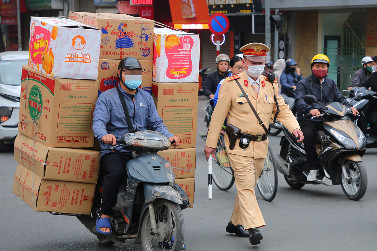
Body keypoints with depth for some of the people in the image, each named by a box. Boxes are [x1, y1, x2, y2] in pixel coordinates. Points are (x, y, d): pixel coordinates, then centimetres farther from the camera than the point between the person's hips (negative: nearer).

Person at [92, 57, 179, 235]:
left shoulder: (146, 98, 22)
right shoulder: (107, 97, 6)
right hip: (115, 151, -4)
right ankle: (105, 215, -18)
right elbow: (98, 120, -10)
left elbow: (156, 122, 16)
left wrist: (168, 137, -6)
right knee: (116, 172, -37)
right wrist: (104, 135, -33)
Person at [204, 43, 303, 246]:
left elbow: (282, 110, 14)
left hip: (260, 145, 5)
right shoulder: (231, 85, -4)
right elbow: (218, 115, -3)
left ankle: (235, 223, 27)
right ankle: (253, 227, -22)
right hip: (239, 145, -5)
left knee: (249, 185, 13)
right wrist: (211, 143, -3)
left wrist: (294, 127, -6)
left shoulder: (270, 86, 10)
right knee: (246, 185, -15)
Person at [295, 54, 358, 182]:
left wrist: (349, 106, -9)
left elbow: (339, 98, 14)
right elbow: (299, 100, -12)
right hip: (308, 120, -4)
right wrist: (310, 109, -34)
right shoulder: (303, 83, 5)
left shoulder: (331, 83, 23)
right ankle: (313, 167, -26)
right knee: (308, 135, -35)